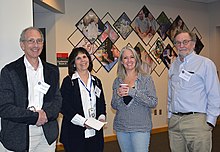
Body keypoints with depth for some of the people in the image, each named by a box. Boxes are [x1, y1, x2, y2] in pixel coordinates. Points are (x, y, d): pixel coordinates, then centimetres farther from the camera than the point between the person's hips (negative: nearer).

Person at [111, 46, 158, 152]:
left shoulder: (146, 79, -4)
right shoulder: (118, 81, 6)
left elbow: (153, 103, -11)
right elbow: (114, 106, 7)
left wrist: (133, 92, -20)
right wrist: (118, 95, -14)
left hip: (141, 127, -3)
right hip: (121, 127, 4)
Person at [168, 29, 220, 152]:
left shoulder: (206, 64, -3)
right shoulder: (173, 66, 14)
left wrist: (210, 121, -9)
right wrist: (170, 115, 14)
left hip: (196, 120, -5)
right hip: (174, 122, 5)